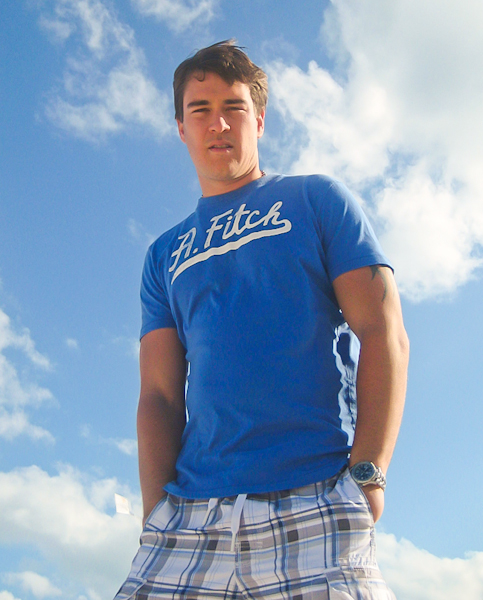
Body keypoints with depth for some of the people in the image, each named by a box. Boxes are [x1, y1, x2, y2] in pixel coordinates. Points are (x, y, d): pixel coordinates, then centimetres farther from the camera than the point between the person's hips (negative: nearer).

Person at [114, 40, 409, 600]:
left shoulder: (317, 198, 10)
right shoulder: (165, 256, 18)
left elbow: (384, 333, 1)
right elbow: (159, 393, 11)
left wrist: (366, 472, -10)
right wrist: (157, 511, -4)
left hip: (315, 504, -2)